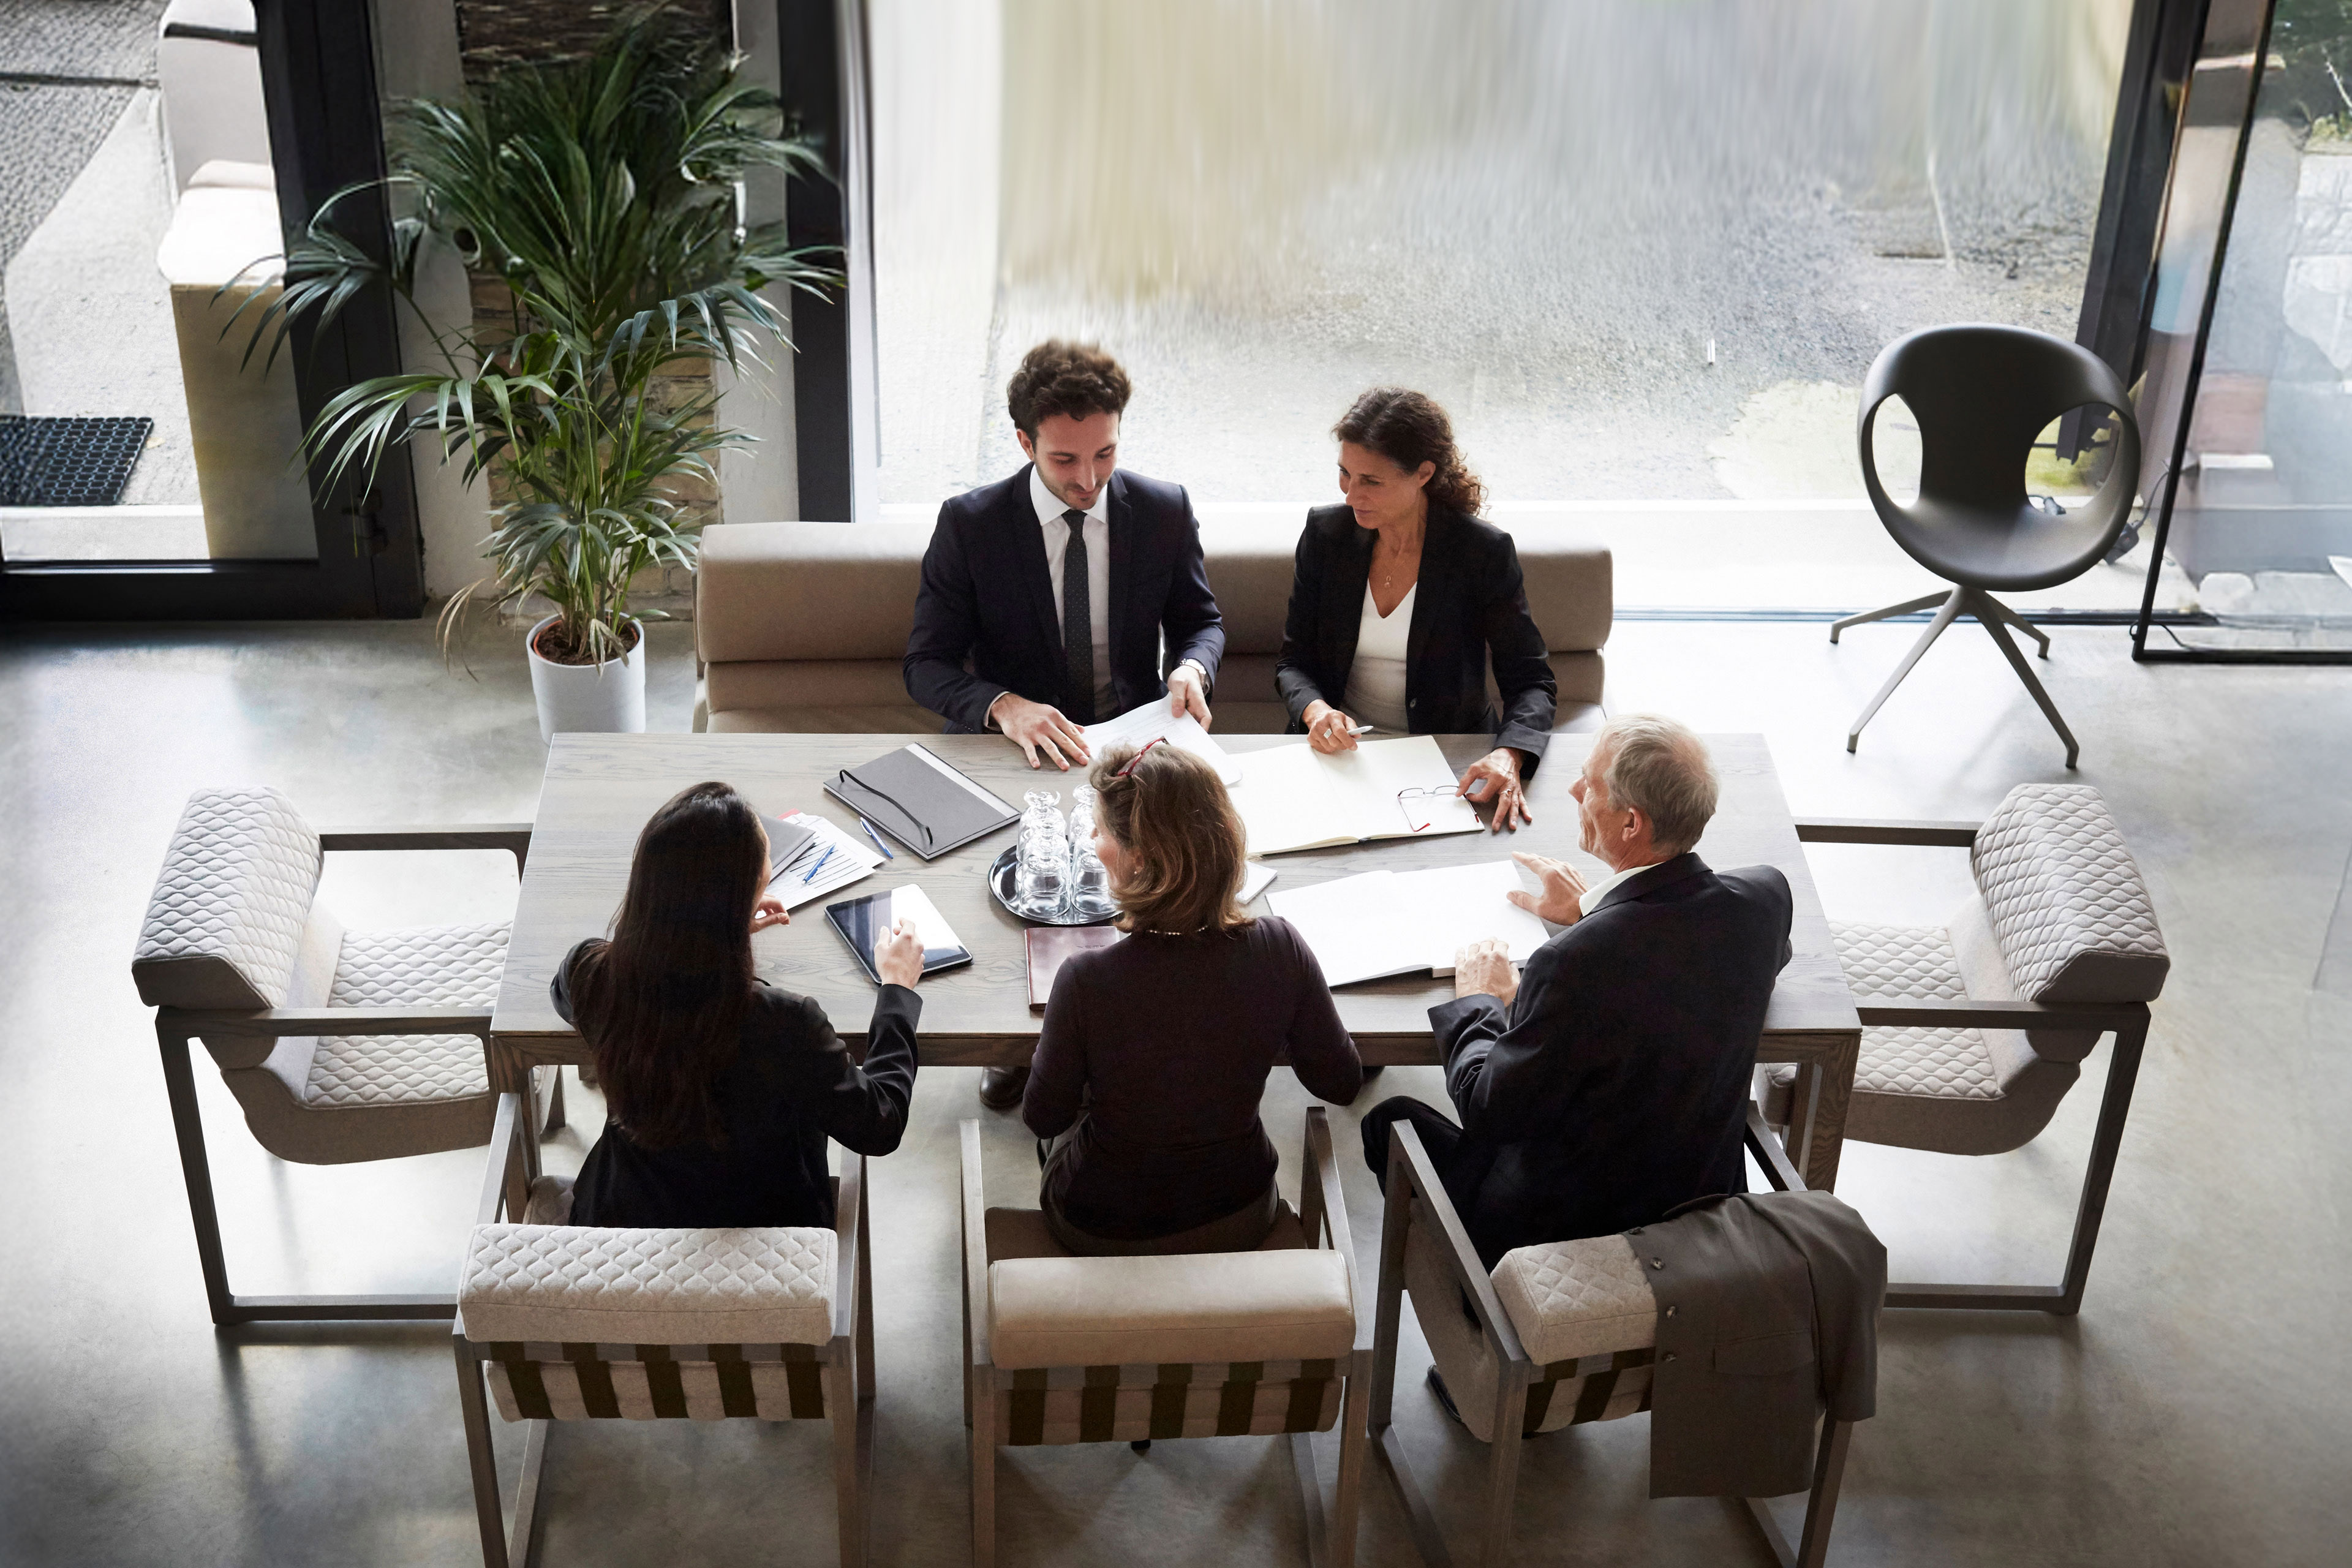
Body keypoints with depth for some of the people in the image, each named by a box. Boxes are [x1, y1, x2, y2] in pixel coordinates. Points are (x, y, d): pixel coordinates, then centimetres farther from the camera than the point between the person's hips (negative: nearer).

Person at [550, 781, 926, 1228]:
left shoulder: (590, 976, -24)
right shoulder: (782, 1026, -36)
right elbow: (879, 1128, -17)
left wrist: (725, 926, 9)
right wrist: (898, 988, -5)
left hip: (619, 1218, 3)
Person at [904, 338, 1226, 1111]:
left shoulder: (1164, 510, -1)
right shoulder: (970, 524, -7)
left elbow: (1201, 618, 13)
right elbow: (927, 665, -5)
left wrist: (1192, 666, -12)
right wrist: (1004, 706, -26)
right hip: (1019, 750, -1)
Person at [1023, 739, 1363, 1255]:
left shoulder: (1088, 981, -33)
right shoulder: (1281, 950, -24)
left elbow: (1044, 1117, -15)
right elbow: (1341, 1084, -8)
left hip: (1106, 1234, -2)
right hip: (1239, 1221, 3)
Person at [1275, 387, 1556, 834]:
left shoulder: (1484, 551, -9)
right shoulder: (1325, 533, 0)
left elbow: (1531, 683, -6)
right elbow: (1294, 662, 5)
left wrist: (1508, 757, -27)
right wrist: (1316, 711, -19)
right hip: (1340, 748, 2)